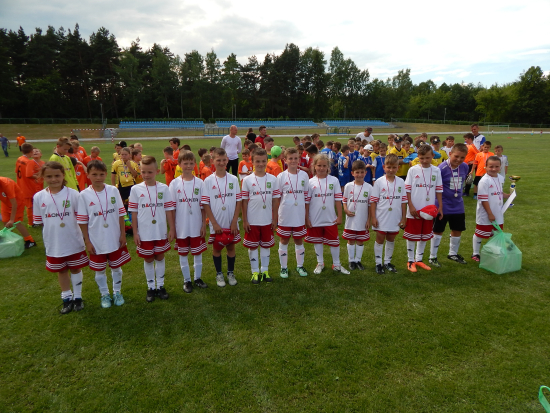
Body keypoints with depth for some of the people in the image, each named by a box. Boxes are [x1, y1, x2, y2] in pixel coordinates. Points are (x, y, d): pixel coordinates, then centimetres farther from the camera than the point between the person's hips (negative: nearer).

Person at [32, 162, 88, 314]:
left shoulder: (73, 194, -11)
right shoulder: (39, 197, -5)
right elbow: (38, 221, 4)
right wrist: (45, 236, 3)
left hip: (74, 241, -2)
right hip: (54, 243, 2)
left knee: (76, 268, 13)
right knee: (61, 271, 17)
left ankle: (77, 297, 30)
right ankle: (67, 298, 34)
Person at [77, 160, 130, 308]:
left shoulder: (113, 191, -5)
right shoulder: (84, 195, -8)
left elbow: (120, 214, 0)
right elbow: (82, 221, -5)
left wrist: (123, 234, -1)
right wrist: (87, 241, -5)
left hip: (115, 239, 1)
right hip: (96, 241, -1)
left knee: (116, 267, 15)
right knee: (100, 270, 13)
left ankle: (117, 292, 34)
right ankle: (105, 295, 32)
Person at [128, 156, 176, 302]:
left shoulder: (163, 188, -4)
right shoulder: (136, 189, -5)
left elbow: (169, 210, 0)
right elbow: (134, 212, -1)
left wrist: (172, 229, -2)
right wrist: (135, 232, -2)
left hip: (161, 232, 1)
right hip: (144, 233, 0)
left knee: (160, 257, 13)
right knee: (148, 259, 11)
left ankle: (160, 286, 27)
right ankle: (150, 287, 26)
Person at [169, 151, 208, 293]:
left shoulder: (199, 183, -1)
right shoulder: (174, 183, -3)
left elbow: (203, 206, 2)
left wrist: (204, 224, -1)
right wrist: (172, 227, -3)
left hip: (196, 226, 1)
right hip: (181, 227, 0)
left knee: (198, 252, 10)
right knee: (183, 253, 10)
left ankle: (198, 277, 28)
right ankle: (187, 280, 25)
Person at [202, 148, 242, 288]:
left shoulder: (233, 179, -1)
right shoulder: (208, 181, -6)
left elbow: (238, 201, -1)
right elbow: (205, 204, -6)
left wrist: (235, 222, -8)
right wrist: (214, 223, -11)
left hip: (231, 223, 1)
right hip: (216, 224, -1)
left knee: (231, 246, 12)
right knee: (217, 248, 10)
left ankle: (231, 273, 29)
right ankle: (219, 274, 27)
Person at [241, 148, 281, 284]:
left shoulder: (273, 179, -1)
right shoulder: (247, 180, -5)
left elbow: (275, 200, 2)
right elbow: (244, 201, -3)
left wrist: (274, 218, 1)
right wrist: (244, 220, -5)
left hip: (267, 220, 2)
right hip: (252, 220, -1)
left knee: (266, 245, 13)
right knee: (252, 246, 9)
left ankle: (265, 270, 28)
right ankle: (255, 272, 23)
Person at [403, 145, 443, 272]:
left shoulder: (436, 171, 3)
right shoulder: (413, 170, -6)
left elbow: (438, 190, 7)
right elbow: (407, 189, -6)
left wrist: (440, 207, 4)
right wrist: (411, 206, -12)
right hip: (414, 210, -3)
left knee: (424, 236, 13)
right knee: (411, 236, 4)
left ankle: (419, 259, 27)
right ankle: (411, 261, 17)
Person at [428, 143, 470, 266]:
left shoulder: (464, 167, -3)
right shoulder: (441, 168, -20)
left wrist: (458, 194, 15)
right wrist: (436, 205, -19)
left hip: (458, 205, 6)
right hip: (443, 206, -6)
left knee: (458, 230, 16)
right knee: (438, 231, 4)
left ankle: (453, 253, 37)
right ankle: (432, 257, 17)